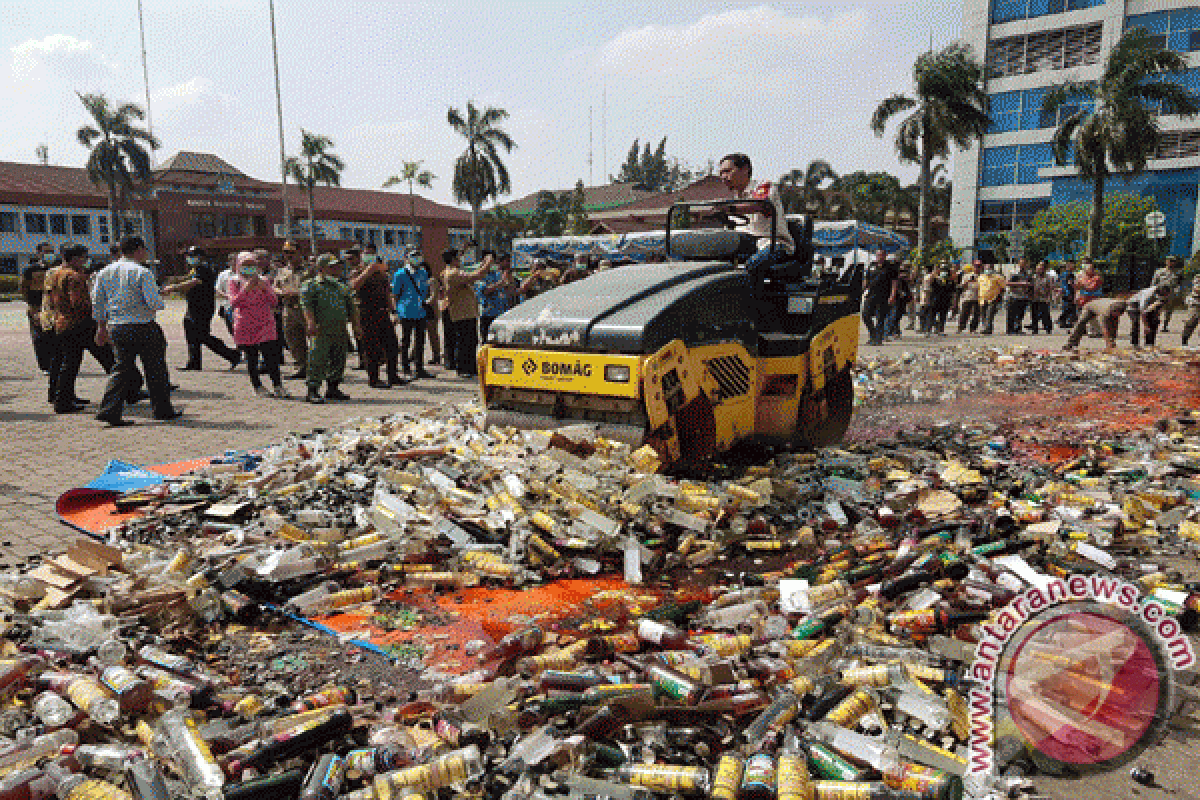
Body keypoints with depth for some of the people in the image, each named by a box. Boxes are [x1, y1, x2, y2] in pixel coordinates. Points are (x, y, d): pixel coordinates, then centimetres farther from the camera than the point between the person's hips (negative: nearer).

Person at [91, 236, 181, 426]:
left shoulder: (105, 272, 9)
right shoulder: (142, 272, -11)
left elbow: (97, 303, 13)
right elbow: (154, 302, -18)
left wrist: (101, 327, 20)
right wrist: (159, 302, 5)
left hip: (116, 327, 6)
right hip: (142, 327, -6)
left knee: (122, 369, 10)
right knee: (155, 369, 8)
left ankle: (109, 410, -1)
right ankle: (162, 409, 17)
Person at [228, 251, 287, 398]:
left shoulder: (264, 281, 9)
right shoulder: (235, 282, 4)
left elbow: (274, 302, 2)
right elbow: (233, 303, -9)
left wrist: (264, 288, -14)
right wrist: (246, 289, -19)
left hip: (265, 325, 1)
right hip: (245, 327, 0)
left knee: (271, 357, -7)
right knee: (251, 359, 4)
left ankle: (278, 386, -1)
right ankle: (258, 387, 14)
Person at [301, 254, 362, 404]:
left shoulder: (342, 287, 22)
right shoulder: (310, 285, 3)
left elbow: (351, 308, 23)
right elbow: (306, 305, -10)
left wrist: (356, 325, 12)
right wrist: (311, 322, -24)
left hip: (340, 331, 6)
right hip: (321, 330, -6)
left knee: (339, 361, 8)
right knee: (318, 360, -10)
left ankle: (333, 389, 20)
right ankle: (312, 391, -7)